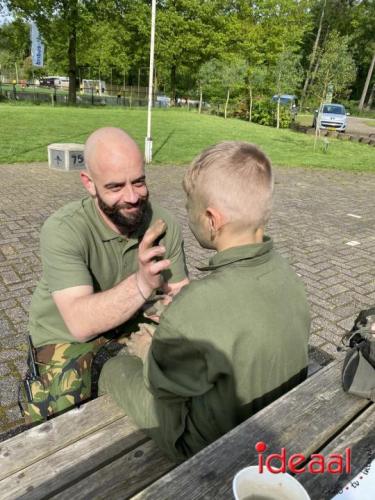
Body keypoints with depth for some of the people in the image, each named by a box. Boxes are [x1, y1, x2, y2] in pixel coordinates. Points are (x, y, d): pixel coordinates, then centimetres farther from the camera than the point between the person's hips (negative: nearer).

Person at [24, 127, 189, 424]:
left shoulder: (165, 224, -17)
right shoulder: (62, 231, -30)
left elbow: (180, 293, -10)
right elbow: (80, 323, -38)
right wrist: (142, 283, -53)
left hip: (132, 316, 4)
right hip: (65, 330, -3)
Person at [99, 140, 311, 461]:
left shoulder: (199, 306, -38)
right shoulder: (286, 274, -14)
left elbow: (164, 383, -23)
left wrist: (148, 351, -1)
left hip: (213, 448, -6)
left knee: (115, 369, 11)